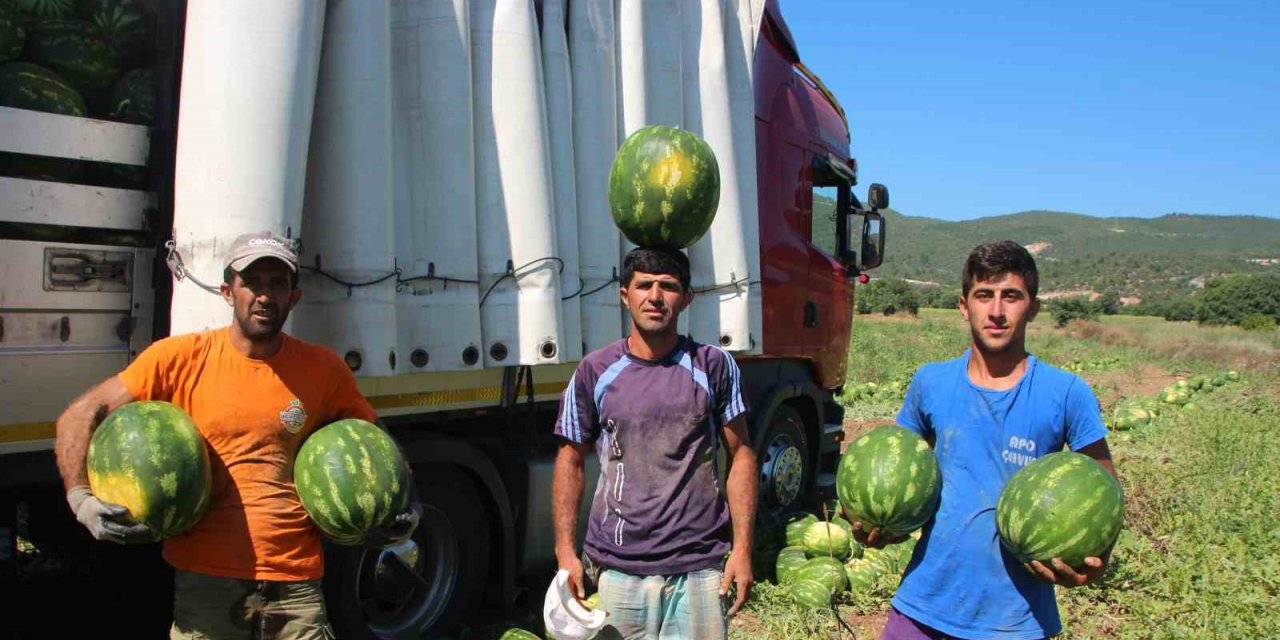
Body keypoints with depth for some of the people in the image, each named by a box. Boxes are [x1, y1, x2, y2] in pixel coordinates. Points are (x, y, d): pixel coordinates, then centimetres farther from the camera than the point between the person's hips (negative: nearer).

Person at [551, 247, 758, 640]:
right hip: (617, 568, 1)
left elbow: (741, 455, 2)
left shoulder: (713, 366, -1)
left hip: (700, 567, 0)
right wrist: (565, 551, 1)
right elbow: (570, 461, 6)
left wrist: (742, 548, -3)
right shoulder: (595, 371, 0)